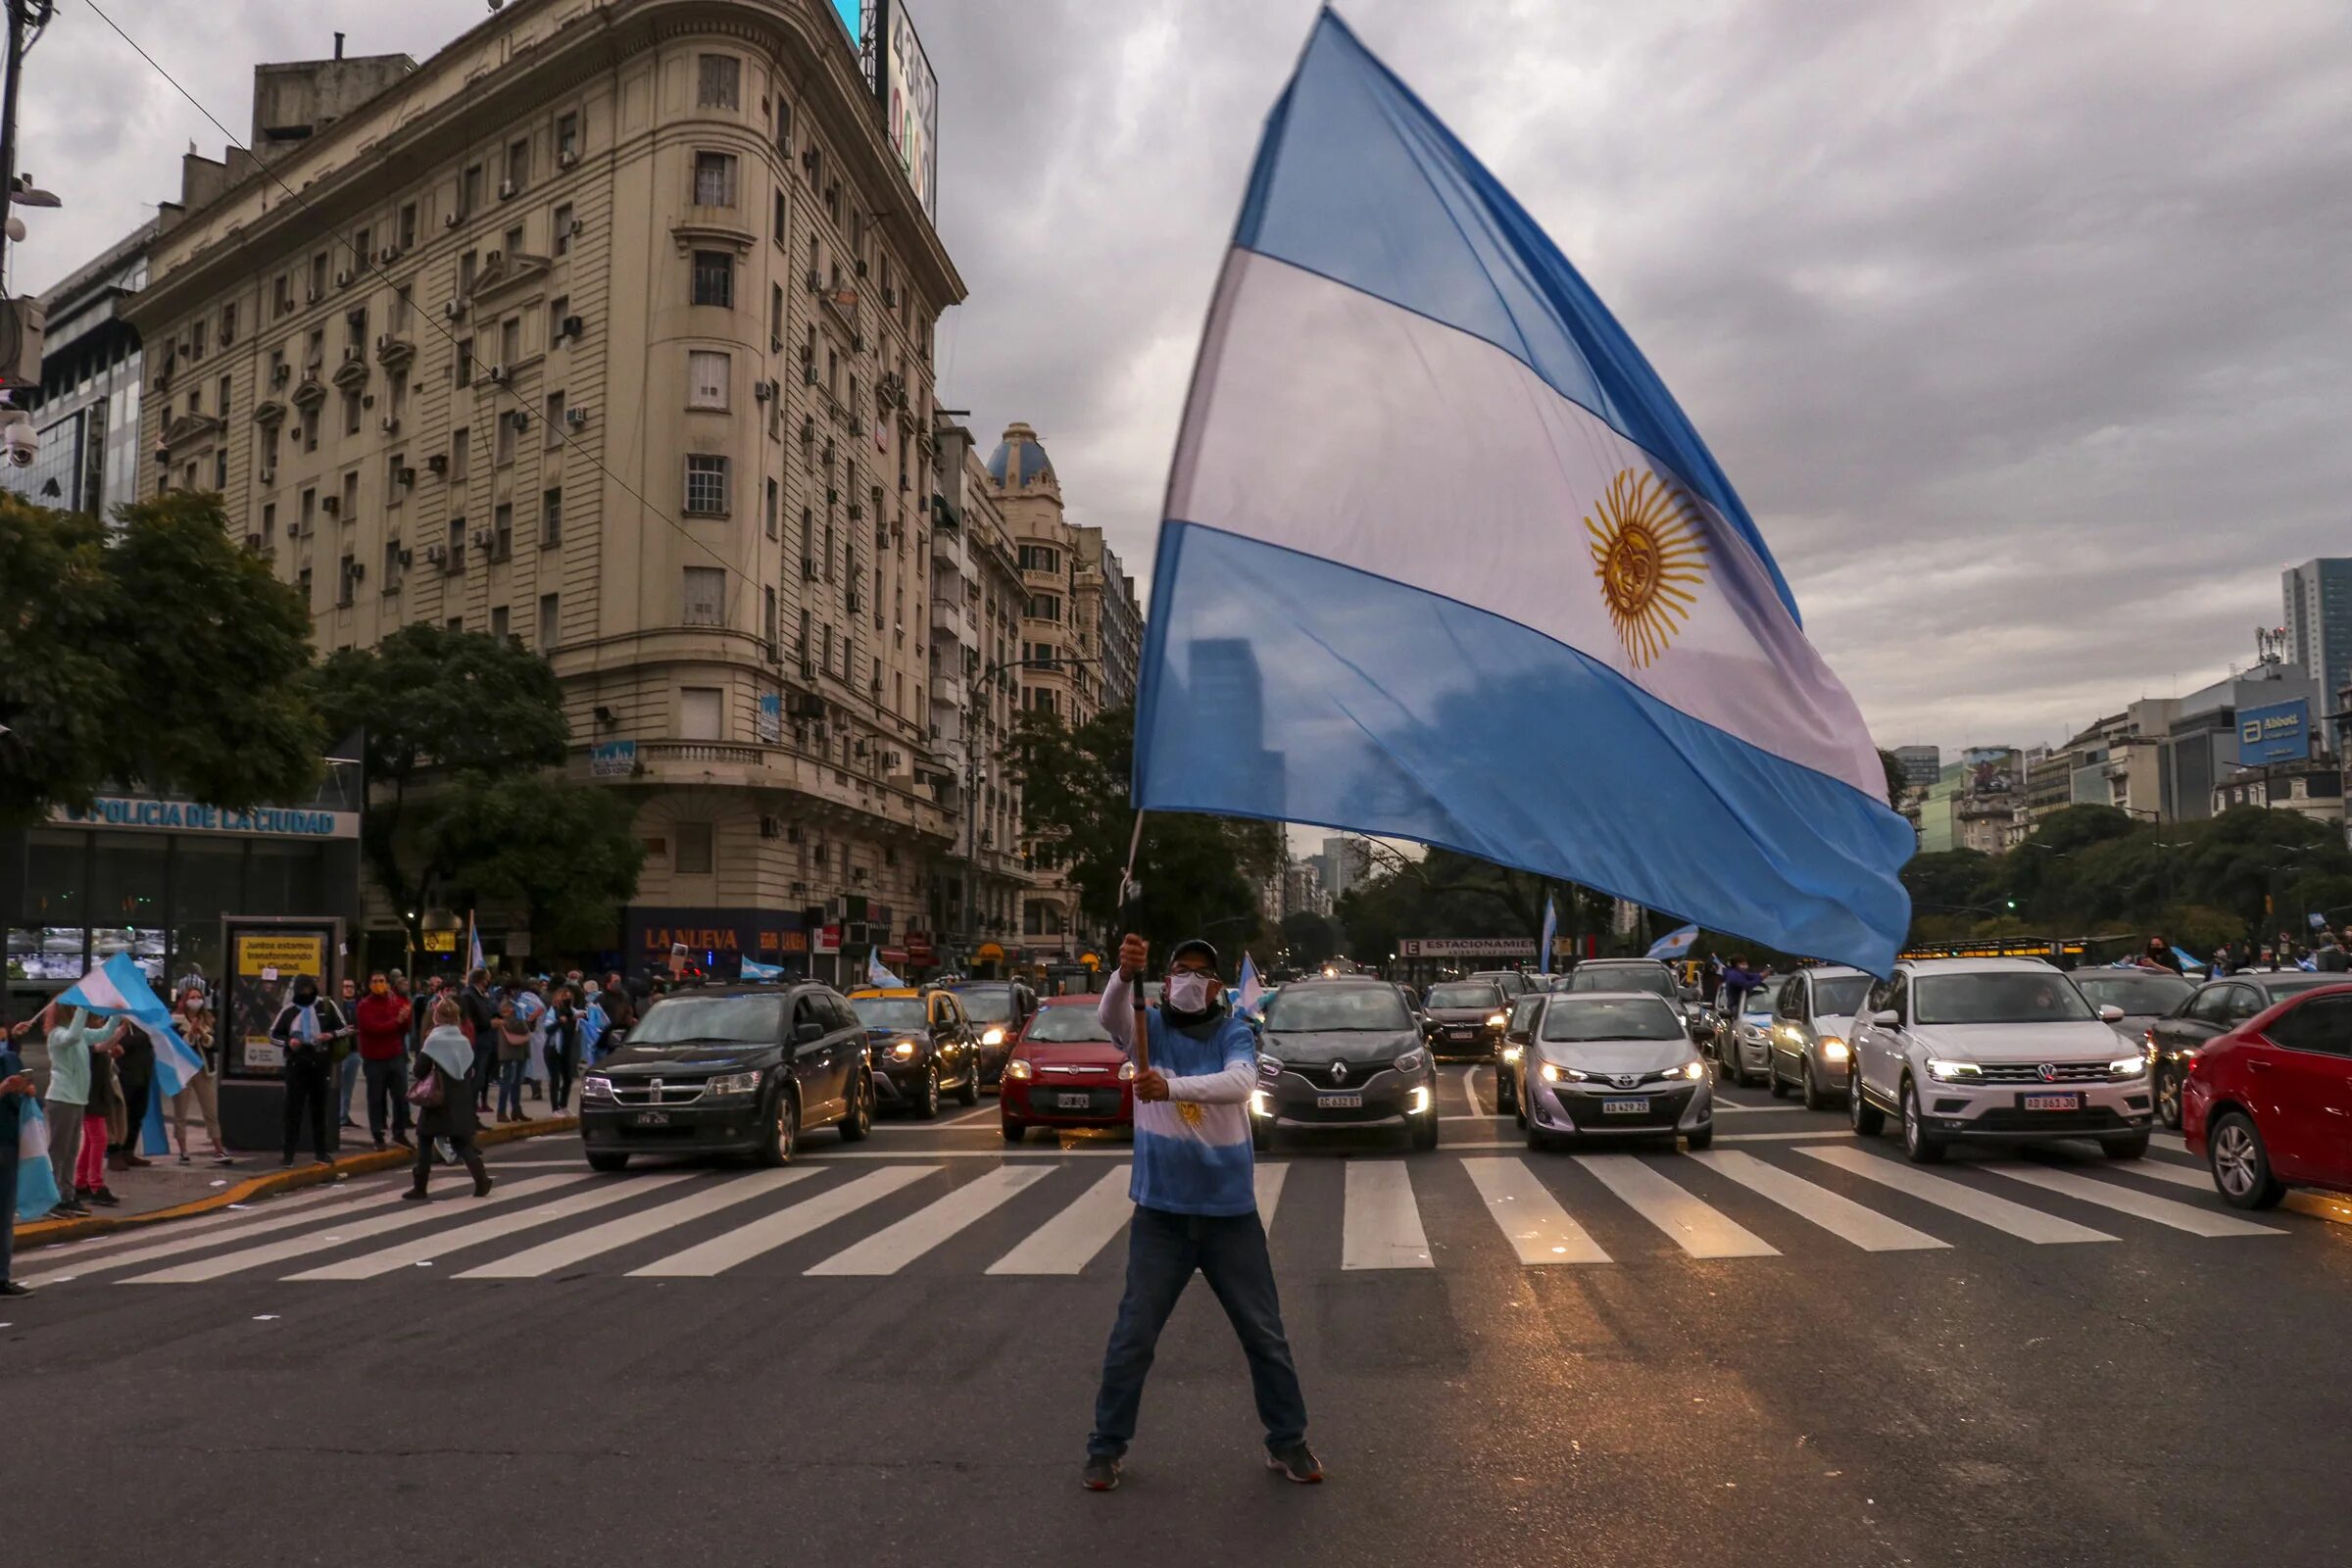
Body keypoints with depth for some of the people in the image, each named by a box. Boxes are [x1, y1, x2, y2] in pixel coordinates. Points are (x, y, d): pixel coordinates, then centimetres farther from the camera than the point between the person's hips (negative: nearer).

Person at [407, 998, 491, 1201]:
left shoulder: (434, 1040, -11)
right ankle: (481, 1180, -3)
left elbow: (419, 1070, -9)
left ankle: (420, 1188, 10)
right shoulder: (463, 1041, 3)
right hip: (461, 1102, 5)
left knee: (425, 1142, 8)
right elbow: (470, 1072, 9)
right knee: (461, 1142, 11)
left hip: (437, 1101, -5)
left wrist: (430, 1072, 10)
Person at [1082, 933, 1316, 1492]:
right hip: (1161, 1213, 0)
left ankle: (1288, 1442, 27)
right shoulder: (1149, 1028, -2)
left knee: (1265, 1335, 10)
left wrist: (1172, 1086, -42)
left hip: (1231, 1213, 0)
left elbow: (1240, 1082, -25)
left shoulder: (1234, 1034, -4)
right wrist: (1125, 974, -47)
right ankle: (1106, 1447, 22)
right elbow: (1111, 1014, -25)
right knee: (1133, 1336, 6)